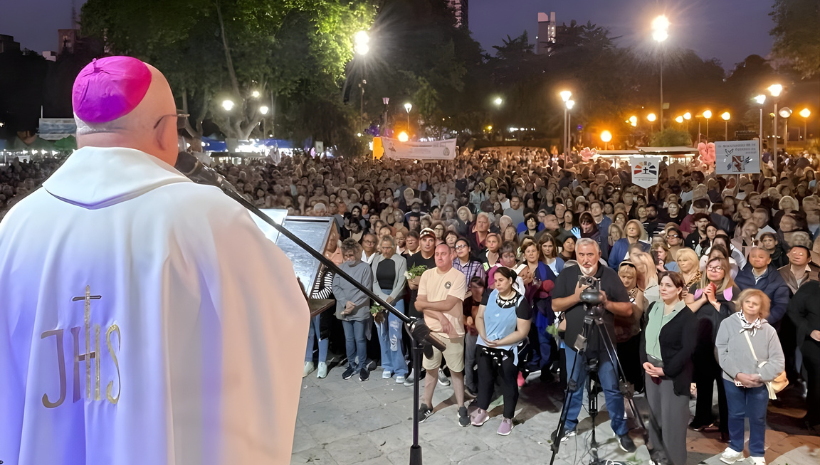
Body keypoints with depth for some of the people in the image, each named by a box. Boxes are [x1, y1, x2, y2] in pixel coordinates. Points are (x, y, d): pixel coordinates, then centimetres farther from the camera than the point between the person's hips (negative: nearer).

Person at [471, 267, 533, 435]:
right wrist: (484, 336, -16)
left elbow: (522, 332, -17)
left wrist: (499, 342, -21)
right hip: (485, 347, 4)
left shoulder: (521, 302, -16)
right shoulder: (490, 295, -3)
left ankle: (508, 418, 24)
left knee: (508, 384, 8)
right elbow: (479, 317, 1)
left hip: (507, 350, -4)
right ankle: (482, 411, 36)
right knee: (485, 379, 17)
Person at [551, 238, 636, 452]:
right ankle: (569, 425, 31)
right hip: (575, 341, 1)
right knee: (573, 386, 13)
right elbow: (555, 306, -6)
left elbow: (628, 310, -6)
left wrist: (606, 302, -22)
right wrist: (576, 296, -21)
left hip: (604, 342, -1)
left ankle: (621, 431, 20)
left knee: (612, 388, 5)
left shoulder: (610, 275, -6)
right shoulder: (566, 274, -3)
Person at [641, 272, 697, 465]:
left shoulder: (686, 315, -11)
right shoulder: (653, 308, 7)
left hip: (674, 374, -6)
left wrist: (665, 370, -17)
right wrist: (644, 362, -5)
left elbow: (688, 349, -15)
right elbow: (644, 337, 10)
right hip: (651, 370, 6)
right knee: (654, 415, 14)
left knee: (672, 419, 1)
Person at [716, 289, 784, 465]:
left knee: (758, 418, 14)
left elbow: (778, 361, -9)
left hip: (759, 384, 0)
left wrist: (759, 376, -18)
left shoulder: (768, 330, -9)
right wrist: (737, 374, -18)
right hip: (732, 380, 0)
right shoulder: (728, 323, -10)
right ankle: (736, 448, 36)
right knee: (735, 415, 16)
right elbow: (721, 352, -11)